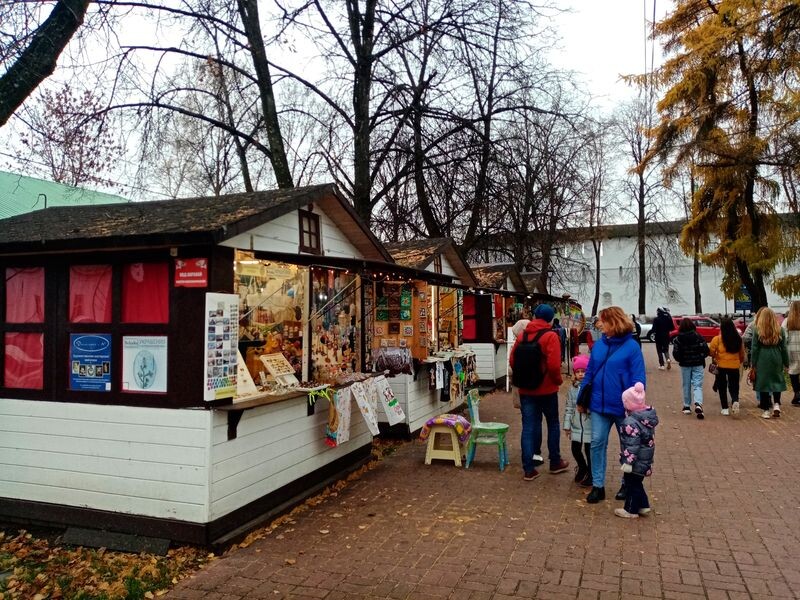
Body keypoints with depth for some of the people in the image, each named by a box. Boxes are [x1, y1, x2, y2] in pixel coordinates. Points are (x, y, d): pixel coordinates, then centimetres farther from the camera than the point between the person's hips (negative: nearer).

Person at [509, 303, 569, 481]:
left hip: (526, 389, 3)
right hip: (546, 389, -3)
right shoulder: (550, 336, -12)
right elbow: (553, 365, -20)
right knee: (553, 424, 16)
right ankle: (555, 462, 28)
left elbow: (512, 360, 3)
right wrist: (558, 380, -2)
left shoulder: (522, 335, 2)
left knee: (528, 427, 6)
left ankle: (528, 469, 6)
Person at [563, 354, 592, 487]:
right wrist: (567, 425, 8)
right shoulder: (573, 388, 4)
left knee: (589, 451, 5)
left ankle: (590, 476, 24)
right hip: (576, 427, 5)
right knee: (576, 450, 15)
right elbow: (569, 408, 8)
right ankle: (582, 468, 41)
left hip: (590, 427, -5)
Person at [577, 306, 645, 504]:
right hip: (599, 404, 4)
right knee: (597, 443, 4)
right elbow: (589, 373, 8)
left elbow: (638, 379, -13)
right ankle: (597, 486, 14)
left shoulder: (631, 346, -12)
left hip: (622, 406, -4)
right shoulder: (599, 344, 2)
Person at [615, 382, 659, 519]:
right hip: (646, 460, 9)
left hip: (636, 462, -9)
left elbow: (631, 446, -26)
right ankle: (643, 505, 33)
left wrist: (627, 462, -18)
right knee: (637, 483, 23)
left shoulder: (631, 423, -29)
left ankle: (631, 510, 19)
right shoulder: (649, 416, 0)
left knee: (631, 484, 7)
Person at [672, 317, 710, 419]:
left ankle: (687, 406, 19)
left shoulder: (678, 339, -8)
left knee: (686, 386, 13)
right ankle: (698, 404, -22)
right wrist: (700, 357, 11)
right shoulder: (698, 336, -7)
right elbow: (706, 350, -8)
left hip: (685, 365, 0)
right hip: (698, 365, 0)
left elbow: (675, 353, -11)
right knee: (697, 385, 0)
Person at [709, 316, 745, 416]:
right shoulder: (738, 339, -3)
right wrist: (740, 362, 24)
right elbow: (742, 354, 6)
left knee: (722, 388, 12)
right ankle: (735, 401, -15)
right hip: (734, 366, 2)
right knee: (734, 387, 12)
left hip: (721, 366, -2)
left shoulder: (717, 339, -14)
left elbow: (711, 353, -10)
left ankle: (725, 408, 14)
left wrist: (715, 359, 11)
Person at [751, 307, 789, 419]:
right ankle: (776, 404, 7)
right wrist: (786, 363, 11)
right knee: (777, 381, 20)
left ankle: (766, 410, 7)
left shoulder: (757, 330, -6)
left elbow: (755, 348, -5)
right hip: (776, 359, 2)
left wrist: (753, 364, 0)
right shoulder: (780, 330, 0)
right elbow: (784, 348, 4)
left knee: (763, 383, 5)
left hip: (762, 360, -2)